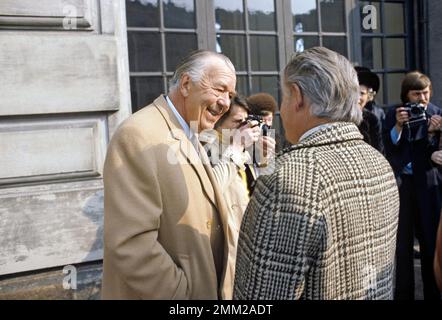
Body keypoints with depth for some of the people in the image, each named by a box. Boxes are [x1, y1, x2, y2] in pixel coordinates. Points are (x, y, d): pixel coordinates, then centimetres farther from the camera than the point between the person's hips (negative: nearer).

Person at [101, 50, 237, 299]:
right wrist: (187, 294, -20)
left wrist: (222, 287, 6)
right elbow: (131, 245, -27)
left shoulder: (191, 138, 9)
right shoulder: (139, 136, -20)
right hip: (170, 292, -8)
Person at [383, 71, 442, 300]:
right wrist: (398, 125, -19)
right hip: (400, 182, -1)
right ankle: (403, 293, 11)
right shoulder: (393, 114, 1)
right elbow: (389, 147, -6)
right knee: (401, 242, 1)